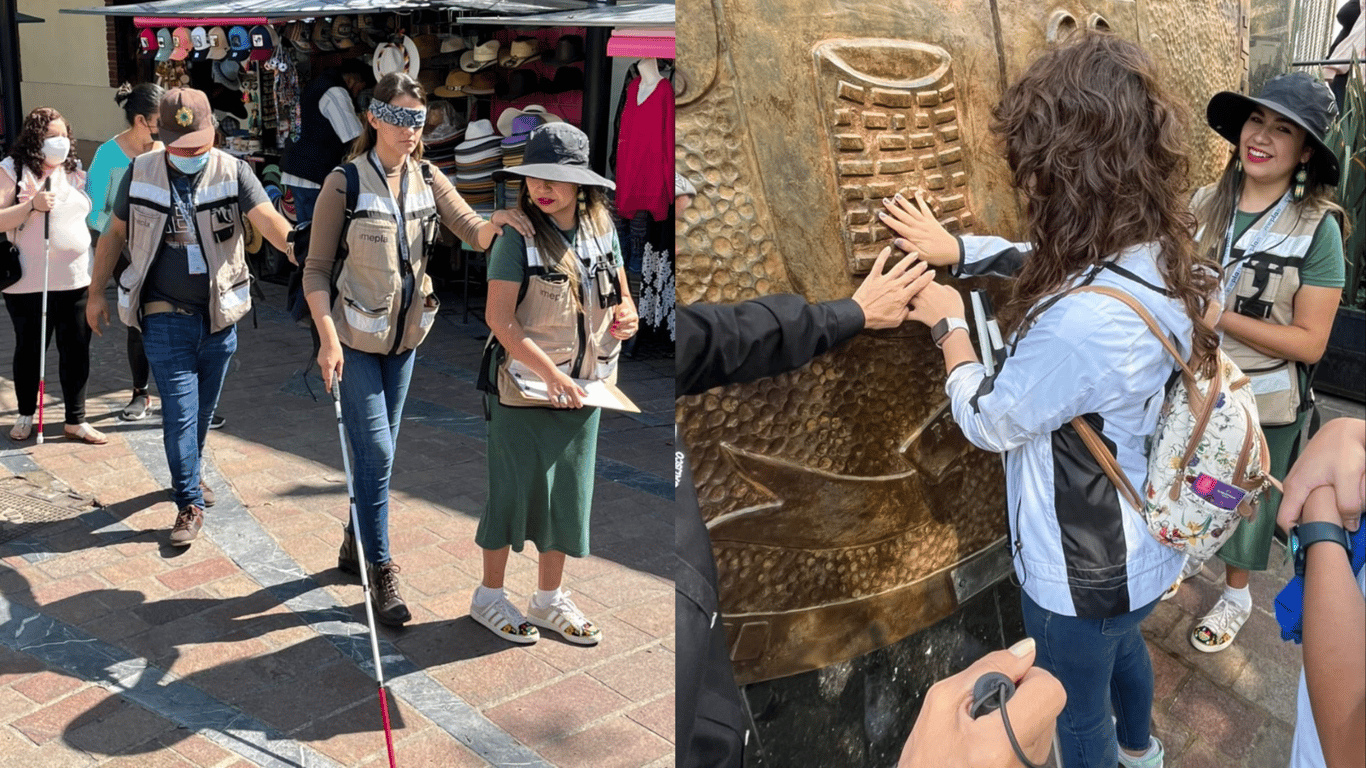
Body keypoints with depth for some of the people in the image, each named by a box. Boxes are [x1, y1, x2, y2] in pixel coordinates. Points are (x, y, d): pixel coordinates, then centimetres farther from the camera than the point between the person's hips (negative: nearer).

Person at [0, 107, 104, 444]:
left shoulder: (75, 172, 10)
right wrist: (32, 205, -23)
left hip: (76, 280, 3)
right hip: (28, 284, -3)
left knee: (77, 351, 4)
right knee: (29, 350, 10)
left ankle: (76, 420, 14)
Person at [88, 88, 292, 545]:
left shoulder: (233, 172, -7)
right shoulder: (140, 173, -4)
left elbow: (271, 223, -20)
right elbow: (114, 234, 8)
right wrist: (97, 292, 11)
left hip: (220, 312, 1)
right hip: (165, 314, -1)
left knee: (204, 408, 16)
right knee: (180, 410, -4)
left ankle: (190, 473, 40)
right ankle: (190, 504, 6)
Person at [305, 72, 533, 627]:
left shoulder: (428, 181, 2)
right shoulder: (345, 183, -12)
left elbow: (474, 235, -9)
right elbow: (316, 269, -10)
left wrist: (497, 221, -32)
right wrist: (328, 338, -20)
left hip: (406, 336, 5)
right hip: (355, 337, -5)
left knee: (379, 451, 15)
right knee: (375, 453, -7)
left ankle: (355, 544, 34)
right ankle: (381, 572, 3)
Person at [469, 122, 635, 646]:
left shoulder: (601, 229, 2)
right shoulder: (518, 236, -13)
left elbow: (622, 295, 13)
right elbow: (499, 317, -17)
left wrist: (625, 316, -11)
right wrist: (550, 373, -22)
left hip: (583, 388, 5)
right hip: (523, 387, -5)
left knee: (568, 491, 12)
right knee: (514, 489, 3)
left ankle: (549, 598, 29)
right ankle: (489, 595, 23)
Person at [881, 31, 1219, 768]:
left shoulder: (1082, 322, -40)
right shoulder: (1159, 259, -13)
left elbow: (989, 423, -22)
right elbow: (1049, 262, 8)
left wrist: (949, 327, -6)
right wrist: (954, 248, 5)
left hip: (1083, 572, -9)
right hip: (1141, 546, 9)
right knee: (1123, 643, 38)